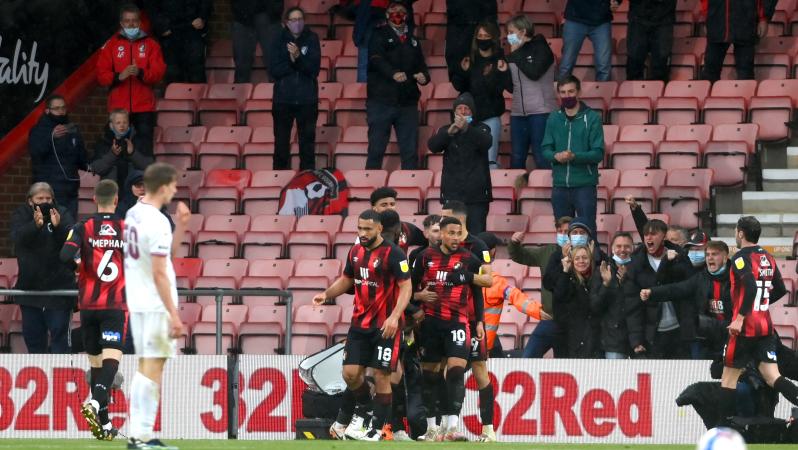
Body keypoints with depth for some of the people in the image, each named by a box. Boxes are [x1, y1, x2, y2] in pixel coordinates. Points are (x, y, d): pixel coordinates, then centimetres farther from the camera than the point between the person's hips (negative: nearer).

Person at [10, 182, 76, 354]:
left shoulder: (61, 214, 0)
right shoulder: (21, 215, 3)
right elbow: (18, 237, -16)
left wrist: (58, 226, -34)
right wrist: (35, 225, -34)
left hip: (58, 281, -3)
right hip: (30, 284, 3)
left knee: (59, 331, -8)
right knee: (32, 333, 10)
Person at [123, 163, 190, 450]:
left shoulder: (133, 215, 11)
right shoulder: (157, 222, -17)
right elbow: (159, 273, -20)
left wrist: (181, 227, 11)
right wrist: (174, 315, -18)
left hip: (137, 303, 9)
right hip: (156, 304, -9)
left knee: (145, 368, 14)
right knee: (153, 367, -6)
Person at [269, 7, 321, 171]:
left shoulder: (311, 39, 1)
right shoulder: (279, 40, 2)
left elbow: (314, 69, -8)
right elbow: (274, 69, -6)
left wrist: (298, 57, -22)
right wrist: (293, 62, -15)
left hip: (307, 100, 0)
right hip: (283, 98, 0)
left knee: (308, 142, 2)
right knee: (281, 142, 1)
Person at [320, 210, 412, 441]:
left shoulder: (393, 254, -13)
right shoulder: (356, 252, 9)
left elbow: (406, 287, -16)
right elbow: (346, 280, 23)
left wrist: (395, 316, -28)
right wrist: (326, 294, 4)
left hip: (385, 326, -6)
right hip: (360, 324, 6)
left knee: (381, 376, -2)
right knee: (351, 373, 0)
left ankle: (377, 429, 5)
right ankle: (362, 408, 25)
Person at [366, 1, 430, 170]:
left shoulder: (412, 40, 18)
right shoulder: (379, 36, 2)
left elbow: (421, 66, 16)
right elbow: (376, 60, -15)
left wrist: (423, 76, -10)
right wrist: (393, 73, -34)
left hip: (408, 103, 4)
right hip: (381, 101, -4)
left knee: (410, 152, 3)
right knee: (376, 150, -4)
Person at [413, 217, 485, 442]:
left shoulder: (469, 259, 2)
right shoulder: (426, 257, 3)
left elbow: (477, 292, 9)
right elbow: (412, 286, 11)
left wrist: (479, 322, 5)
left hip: (458, 322, -1)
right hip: (430, 321, 1)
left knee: (457, 370, -16)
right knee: (429, 374, 7)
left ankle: (451, 425, -20)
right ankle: (431, 427, 19)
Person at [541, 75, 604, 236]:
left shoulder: (592, 118, -2)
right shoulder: (554, 119, 10)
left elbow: (598, 153, -6)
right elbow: (545, 150, 8)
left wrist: (574, 156, -22)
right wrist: (556, 156, -15)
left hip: (584, 185, -4)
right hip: (560, 186, 4)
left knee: (587, 230, -6)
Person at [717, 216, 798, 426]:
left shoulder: (741, 257, -11)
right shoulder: (768, 258, 11)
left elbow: (751, 287, -25)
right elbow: (780, 290, 18)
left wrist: (740, 317, -24)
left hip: (745, 327, -6)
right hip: (766, 326, 6)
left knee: (729, 378, 5)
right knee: (772, 377, 2)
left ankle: (724, 426, 7)